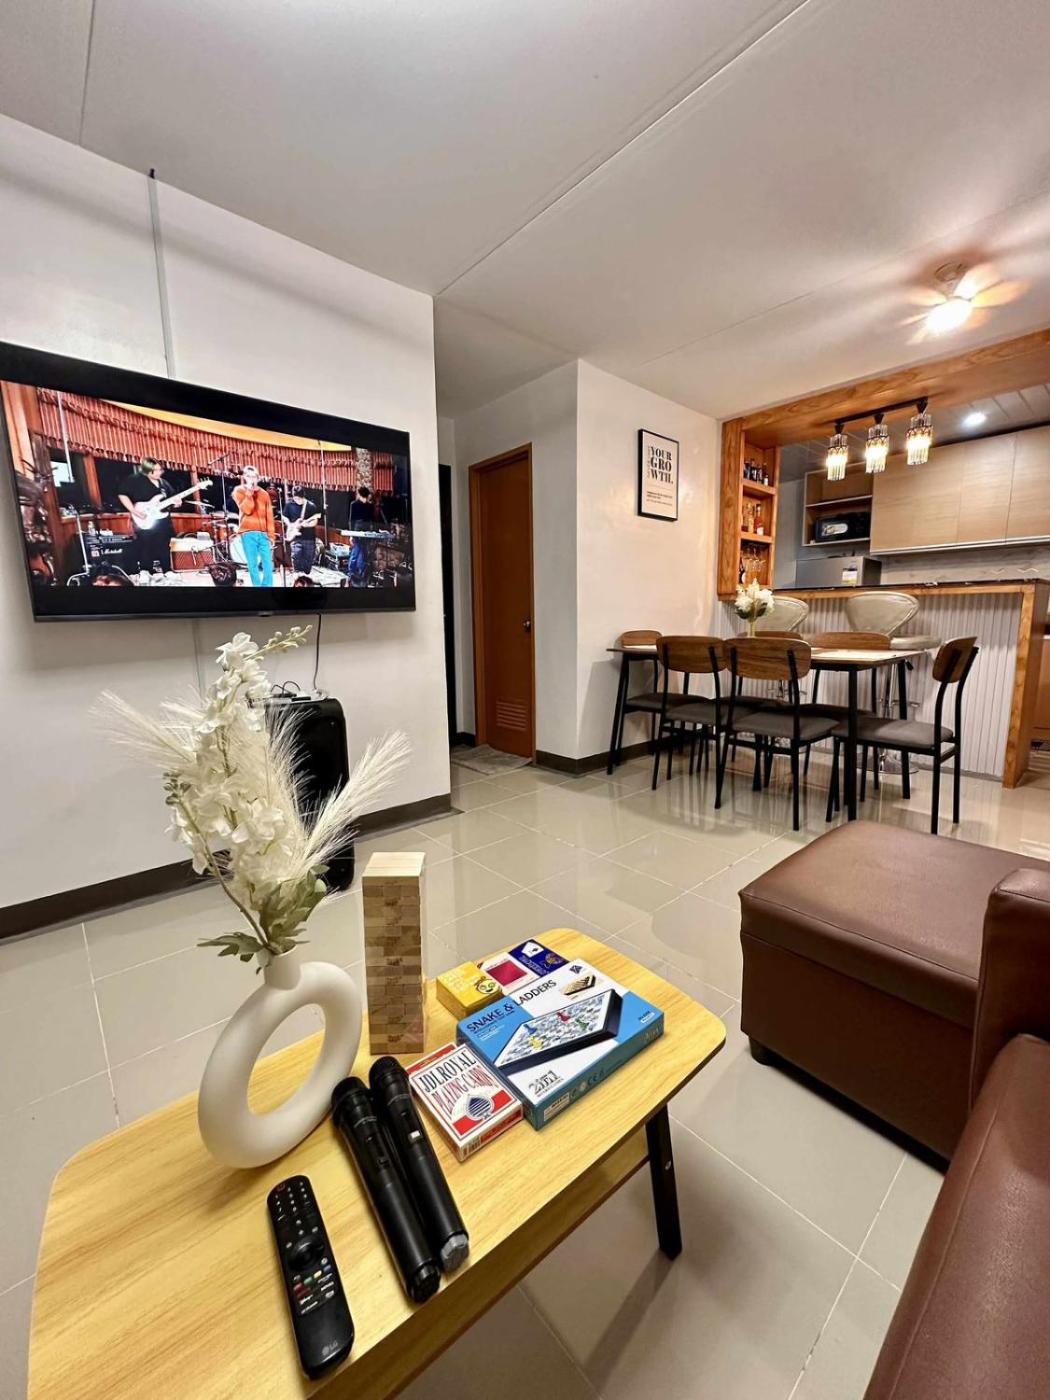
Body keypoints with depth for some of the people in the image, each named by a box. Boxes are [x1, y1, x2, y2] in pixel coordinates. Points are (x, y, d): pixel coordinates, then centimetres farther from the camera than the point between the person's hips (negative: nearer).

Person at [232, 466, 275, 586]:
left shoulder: (263, 494, 16)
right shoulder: (238, 490, 9)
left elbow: (269, 516, 12)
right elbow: (247, 510, -7)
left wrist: (271, 535, 3)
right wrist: (249, 491, -8)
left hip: (263, 533, 3)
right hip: (248, 533, -2)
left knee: (268, 564, -5)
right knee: (253, 564, -5)